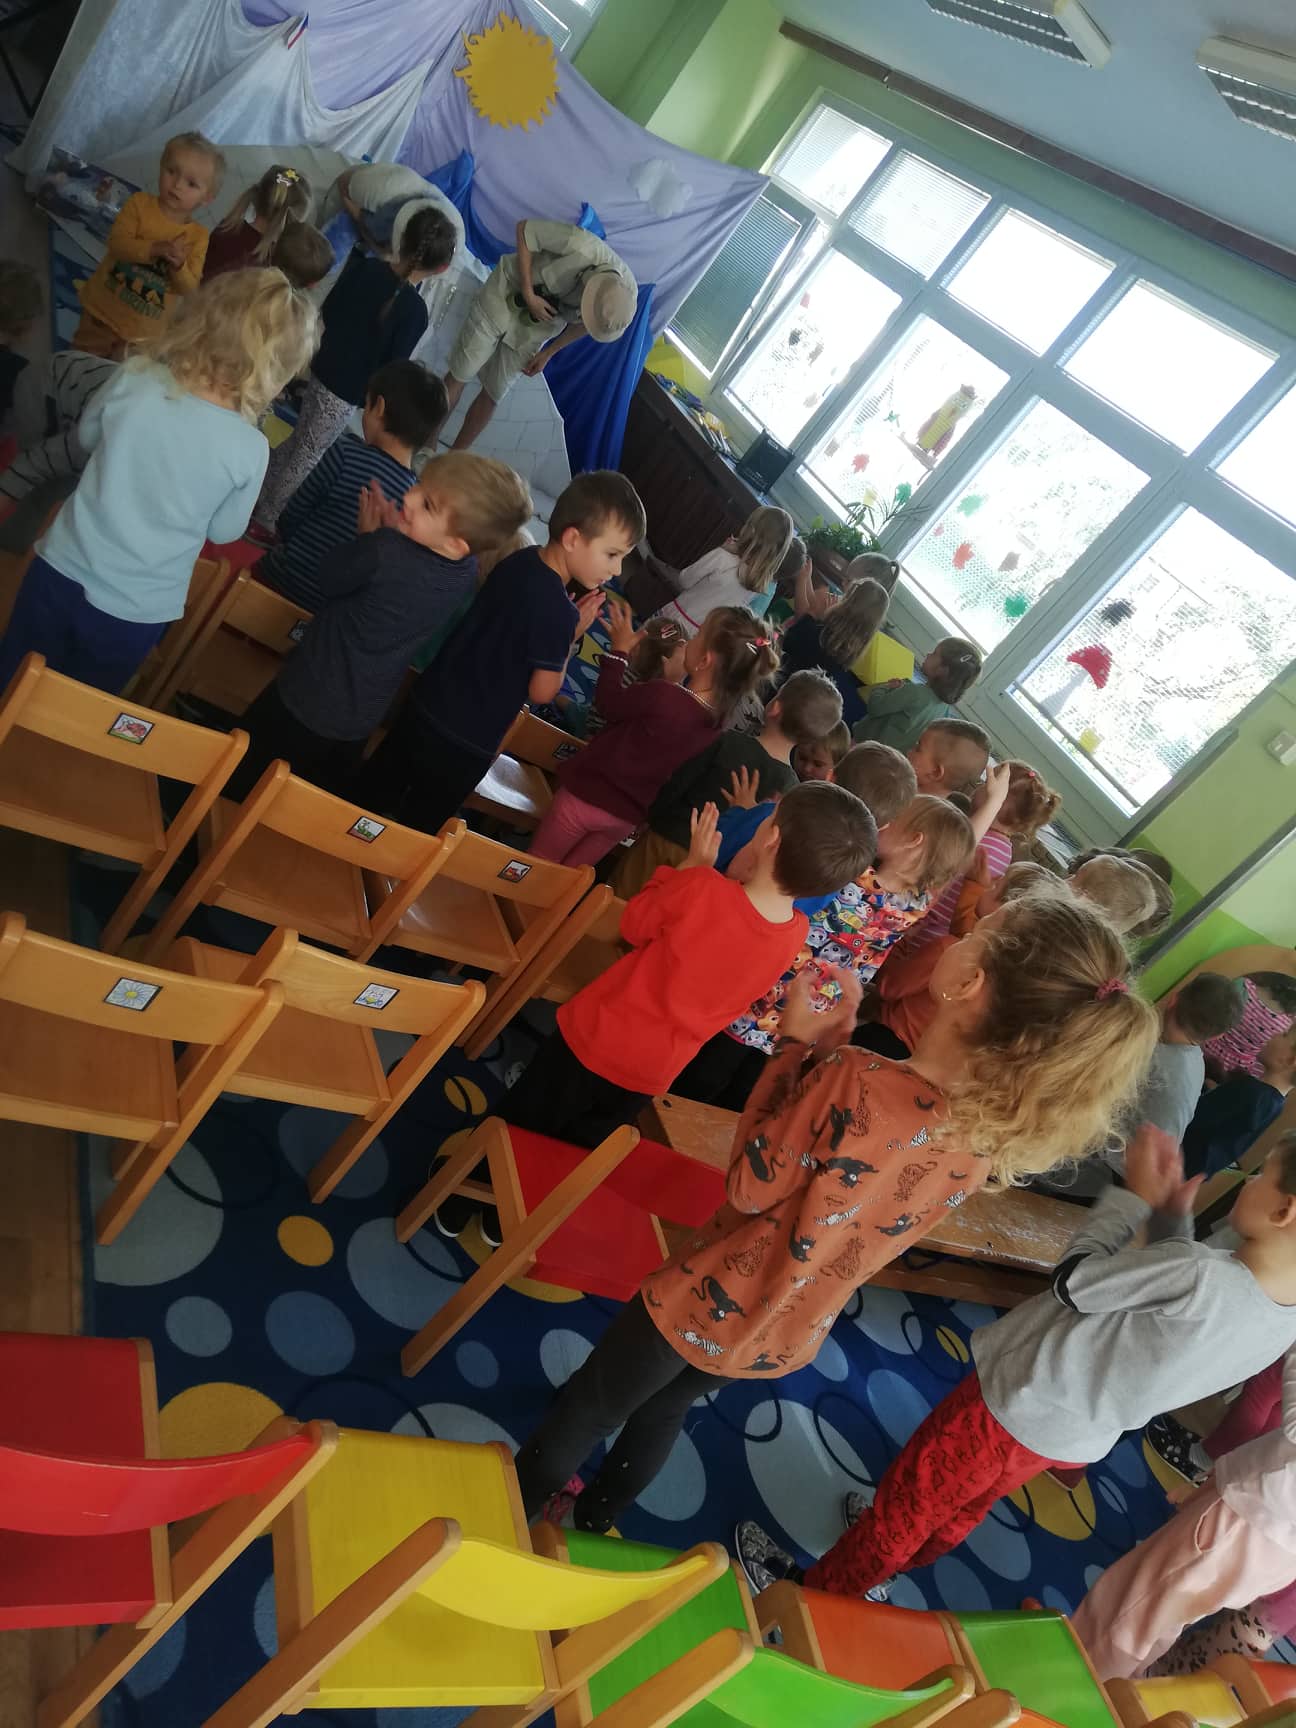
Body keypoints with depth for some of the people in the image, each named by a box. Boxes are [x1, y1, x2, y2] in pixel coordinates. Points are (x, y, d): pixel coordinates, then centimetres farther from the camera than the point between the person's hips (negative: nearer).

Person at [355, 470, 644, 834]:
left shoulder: (521, 560, -1)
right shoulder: (560, 612, -27)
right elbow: (541, 692, -16)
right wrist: (573, 635, -8)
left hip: (427, 706, 8)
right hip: (466, 742, -8)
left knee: (372, 793, 23)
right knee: (417, 825, 14)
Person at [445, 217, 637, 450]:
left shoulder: (627, 297, -22)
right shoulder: (582, 246, -38)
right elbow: (524, 228, -23)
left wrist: (549, 353, 3)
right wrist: (529, 295, -28)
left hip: (539, 325, 3)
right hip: (507, 293, -3)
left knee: (493, 394, 9)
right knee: (460, 374, -1)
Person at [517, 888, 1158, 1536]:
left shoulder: (856, 1084, -38)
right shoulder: (997, 1133, -17)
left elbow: (752, 1186, -23)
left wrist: (798, 1043, -19)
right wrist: (832, 1049, -9)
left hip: (712, 1302, -5)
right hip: (792, 1336, 6)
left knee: (591, 1407, 23)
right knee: (664, 1410, 33)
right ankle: (592, 1520, 56)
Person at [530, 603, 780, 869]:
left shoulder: (663, 696, -33)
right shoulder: (716, 721, -11)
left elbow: (609, 701, -11)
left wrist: (620, 648, -1)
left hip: (588, 796, -6)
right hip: (630, 817, 6)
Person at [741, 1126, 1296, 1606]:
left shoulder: (1203, 1274, -37)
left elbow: (1074, 1281, -21)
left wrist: (1134, 1197, -11)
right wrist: (1173, 1216, -5)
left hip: (1014, 1409, -7)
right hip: (1079, 1441, 7)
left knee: (904, 1504, 17)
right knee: (964, 1508, 33)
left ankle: (815, 1594, 38)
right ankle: (890, 1561, 58)